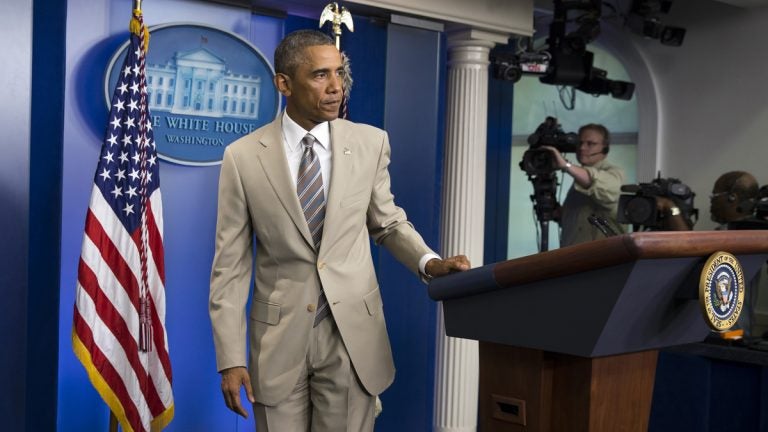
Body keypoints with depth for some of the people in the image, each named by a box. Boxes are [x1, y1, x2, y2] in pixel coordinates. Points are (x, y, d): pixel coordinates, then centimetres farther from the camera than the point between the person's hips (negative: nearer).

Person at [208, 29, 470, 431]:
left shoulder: (370, 143, -1)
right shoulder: (243, 156, -5)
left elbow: (389, 222, 12)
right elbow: (231, 264, -3)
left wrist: (430, 262, -8)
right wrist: (231, 358, -6)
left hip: (352, 332, 1)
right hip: (278, 337, 0)